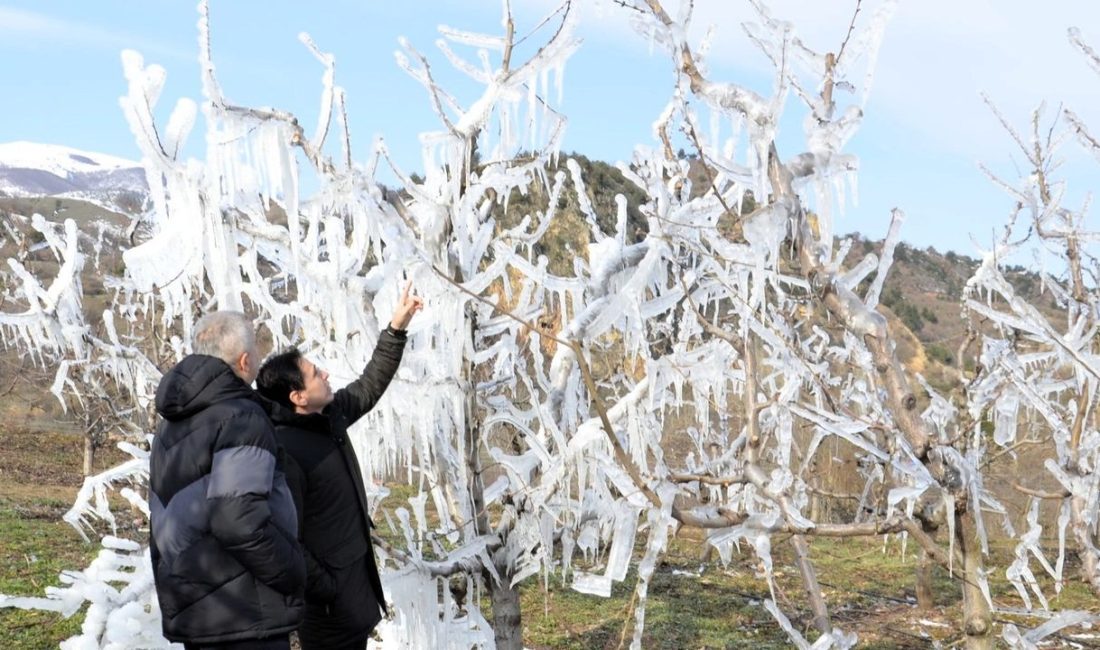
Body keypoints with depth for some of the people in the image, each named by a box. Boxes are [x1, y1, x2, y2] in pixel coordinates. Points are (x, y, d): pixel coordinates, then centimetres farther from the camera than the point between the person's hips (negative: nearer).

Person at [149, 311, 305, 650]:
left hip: (187, 609, 9)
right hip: (244, 616, -9)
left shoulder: (171, 425, 14)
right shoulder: (241, 417, -15)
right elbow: (239, 520, -24)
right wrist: (294, 575, -13)